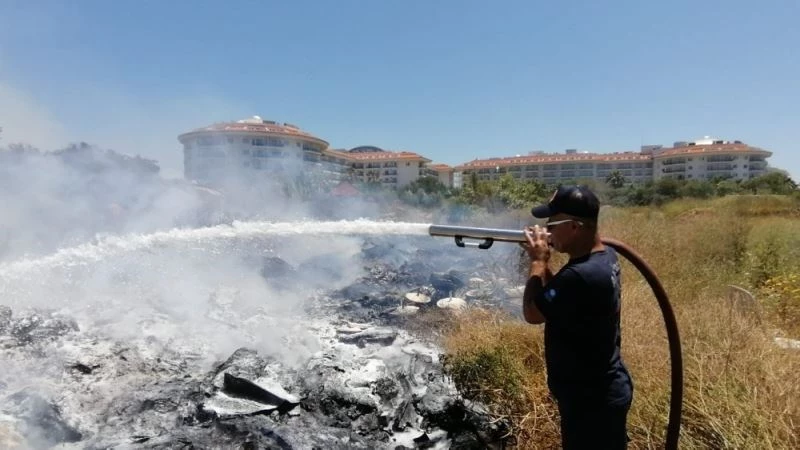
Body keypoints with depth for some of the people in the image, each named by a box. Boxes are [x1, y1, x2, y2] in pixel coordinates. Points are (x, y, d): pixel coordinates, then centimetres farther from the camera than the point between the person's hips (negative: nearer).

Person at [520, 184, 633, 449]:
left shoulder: (581, 275, -34)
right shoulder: (605, 257, -1)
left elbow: (532, 312, -21)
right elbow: (557, 296, 10)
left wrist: (538, 261, -13)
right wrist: (544, 260, -2)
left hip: (590, 400, -9)